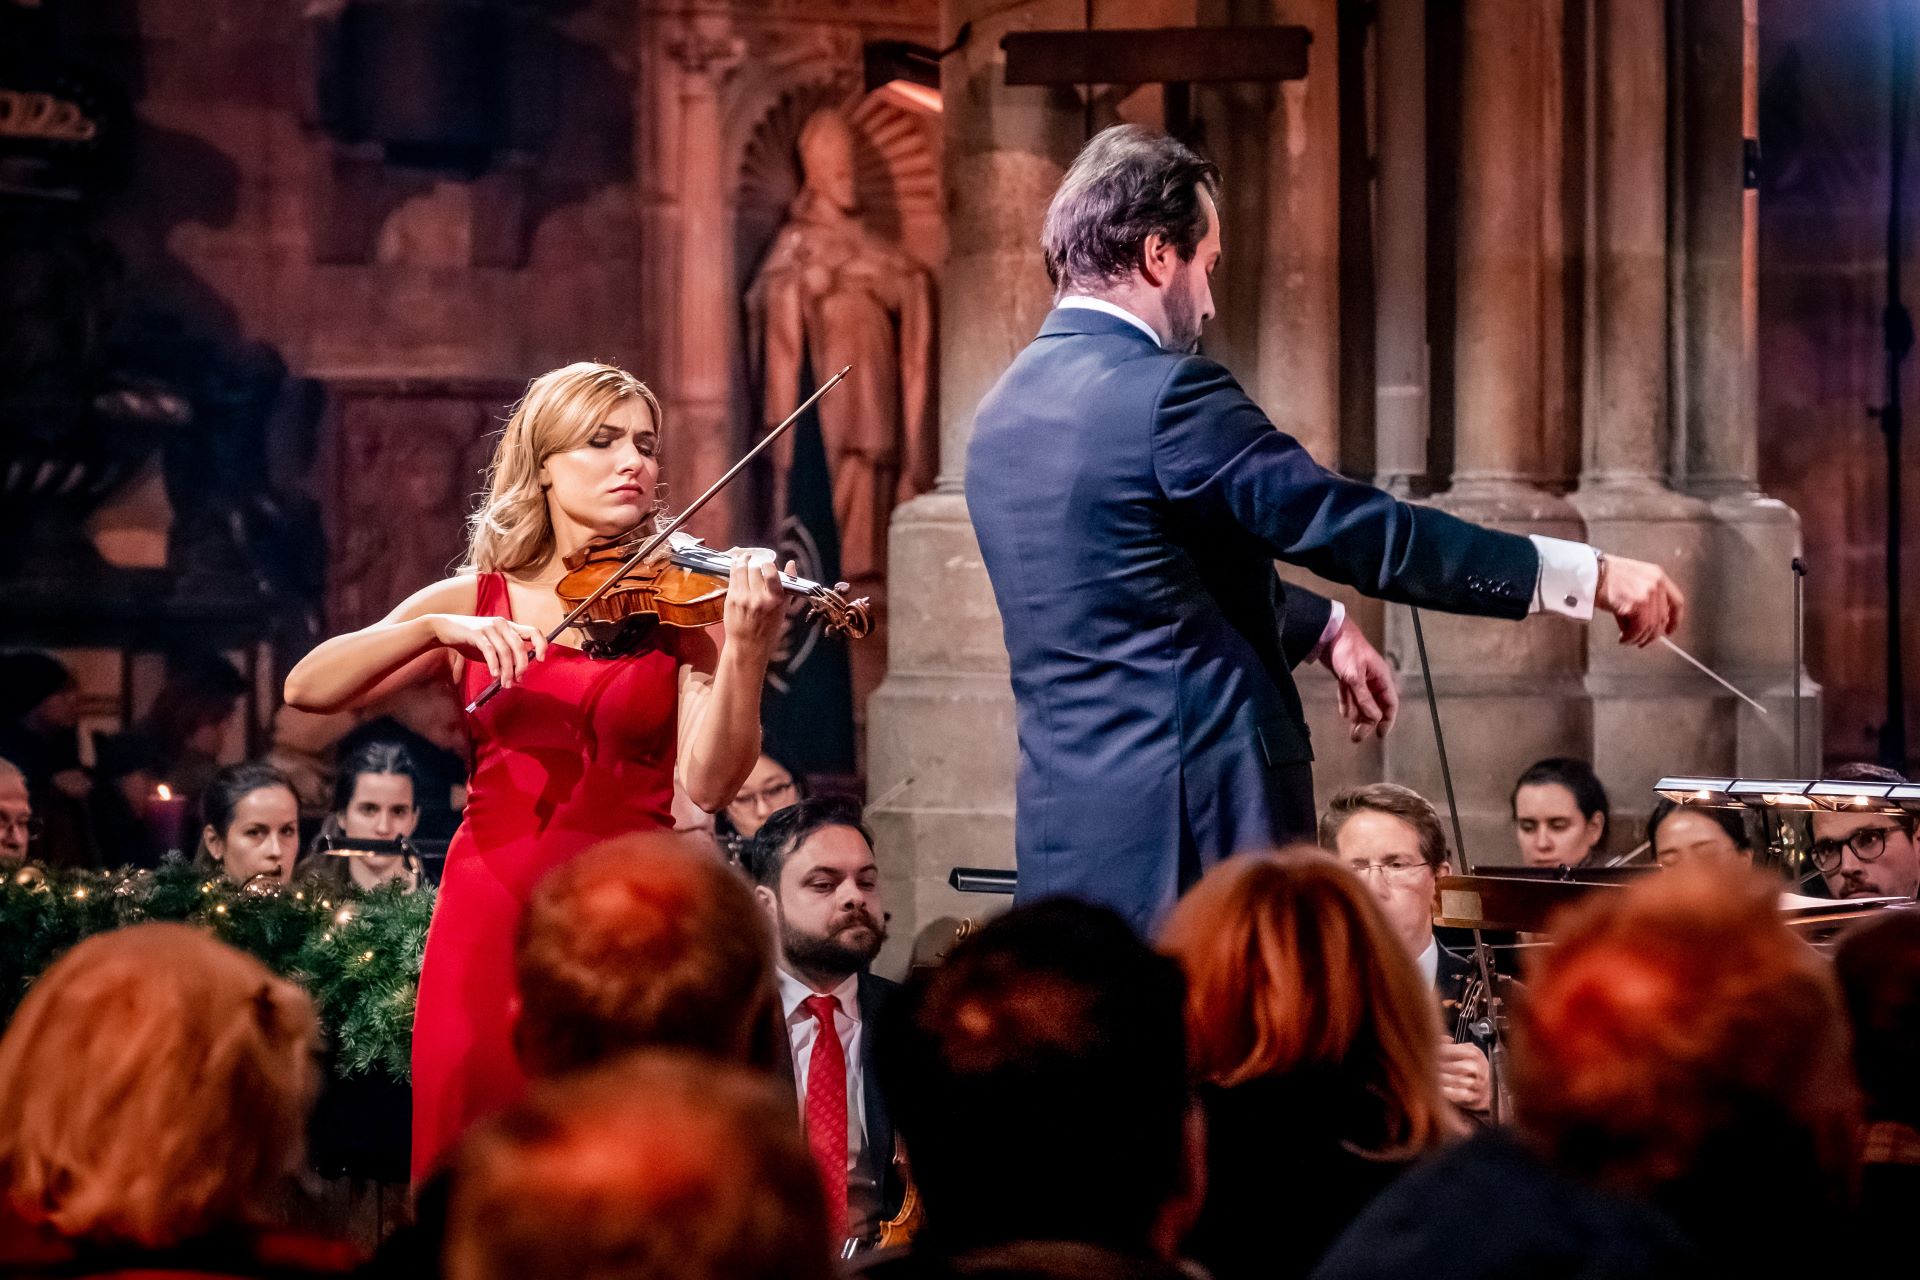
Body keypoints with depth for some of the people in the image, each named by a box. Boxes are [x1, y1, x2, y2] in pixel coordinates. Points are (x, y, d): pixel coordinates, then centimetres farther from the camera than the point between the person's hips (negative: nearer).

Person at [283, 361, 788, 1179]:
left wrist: (746, 649, -23)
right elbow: (307, 688, -2)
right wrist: (438, 627, -16)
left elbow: (708, 783, -10)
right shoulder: (474, 602, 9)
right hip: (491, 920, 1)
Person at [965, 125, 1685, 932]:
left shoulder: (1003, 415, 14)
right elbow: (1366, 531, -15)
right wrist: (1589, 575, -10)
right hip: (1198, 827, -9)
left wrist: (1319, 627, 32)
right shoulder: (1164, 392, -14)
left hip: (1063, 834, 9)